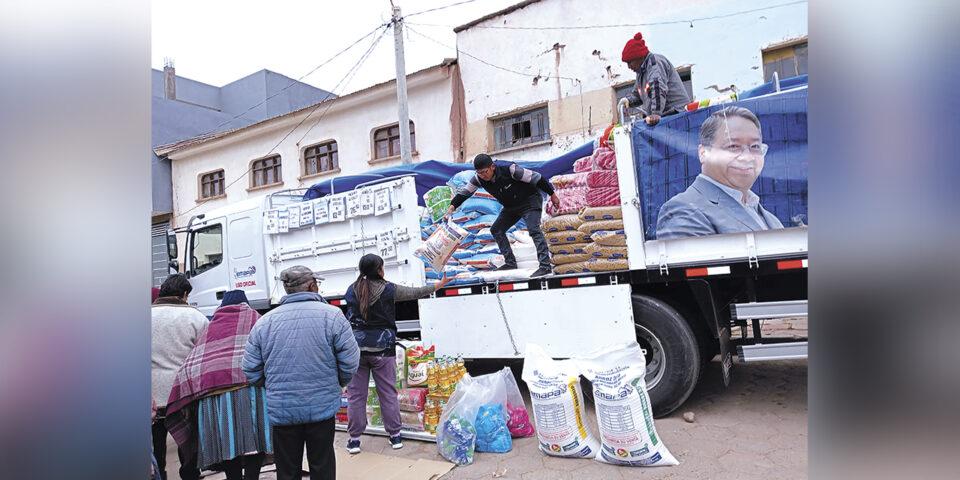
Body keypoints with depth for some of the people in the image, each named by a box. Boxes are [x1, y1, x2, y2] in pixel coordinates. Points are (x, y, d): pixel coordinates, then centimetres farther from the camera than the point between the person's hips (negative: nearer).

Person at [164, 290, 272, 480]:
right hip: (247, 387, -3)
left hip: (213, 394, 4)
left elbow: (189, 367, 15)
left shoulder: (210, 326, 24)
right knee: (253, 442, -2)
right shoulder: (253, 317, 15)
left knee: (228, 444, 8)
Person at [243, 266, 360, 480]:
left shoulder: (264, 322, -2)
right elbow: (350, 363, -9)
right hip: (322, 406, -2)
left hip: (281, 410, 2)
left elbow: (251, 372, 1)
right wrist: (337, 383, 11)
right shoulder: (331, 315, -10)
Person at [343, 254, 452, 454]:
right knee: (388, 393, 10)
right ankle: (395, 436, 20)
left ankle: (354, 439, 15)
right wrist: (441, 284, 15)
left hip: (356, 347, 2)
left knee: (356, 394, 9)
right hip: (382, 348, -2)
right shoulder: (389, 289, -7)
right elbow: (417, 293, 2)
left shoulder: (352, 290, 0)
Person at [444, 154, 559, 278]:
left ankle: (545, 266, -28)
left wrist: (552, 194, -18)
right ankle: (510, 262, 15)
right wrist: (452, 206, -22)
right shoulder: (479, 179, -14)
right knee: (496, 230, 7)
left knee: (533, 229, -25)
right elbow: (464, 192, -5)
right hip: (511, 206, 7)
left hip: (530, 200, -7)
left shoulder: (509, 169, -31)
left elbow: (536, 178, -24)